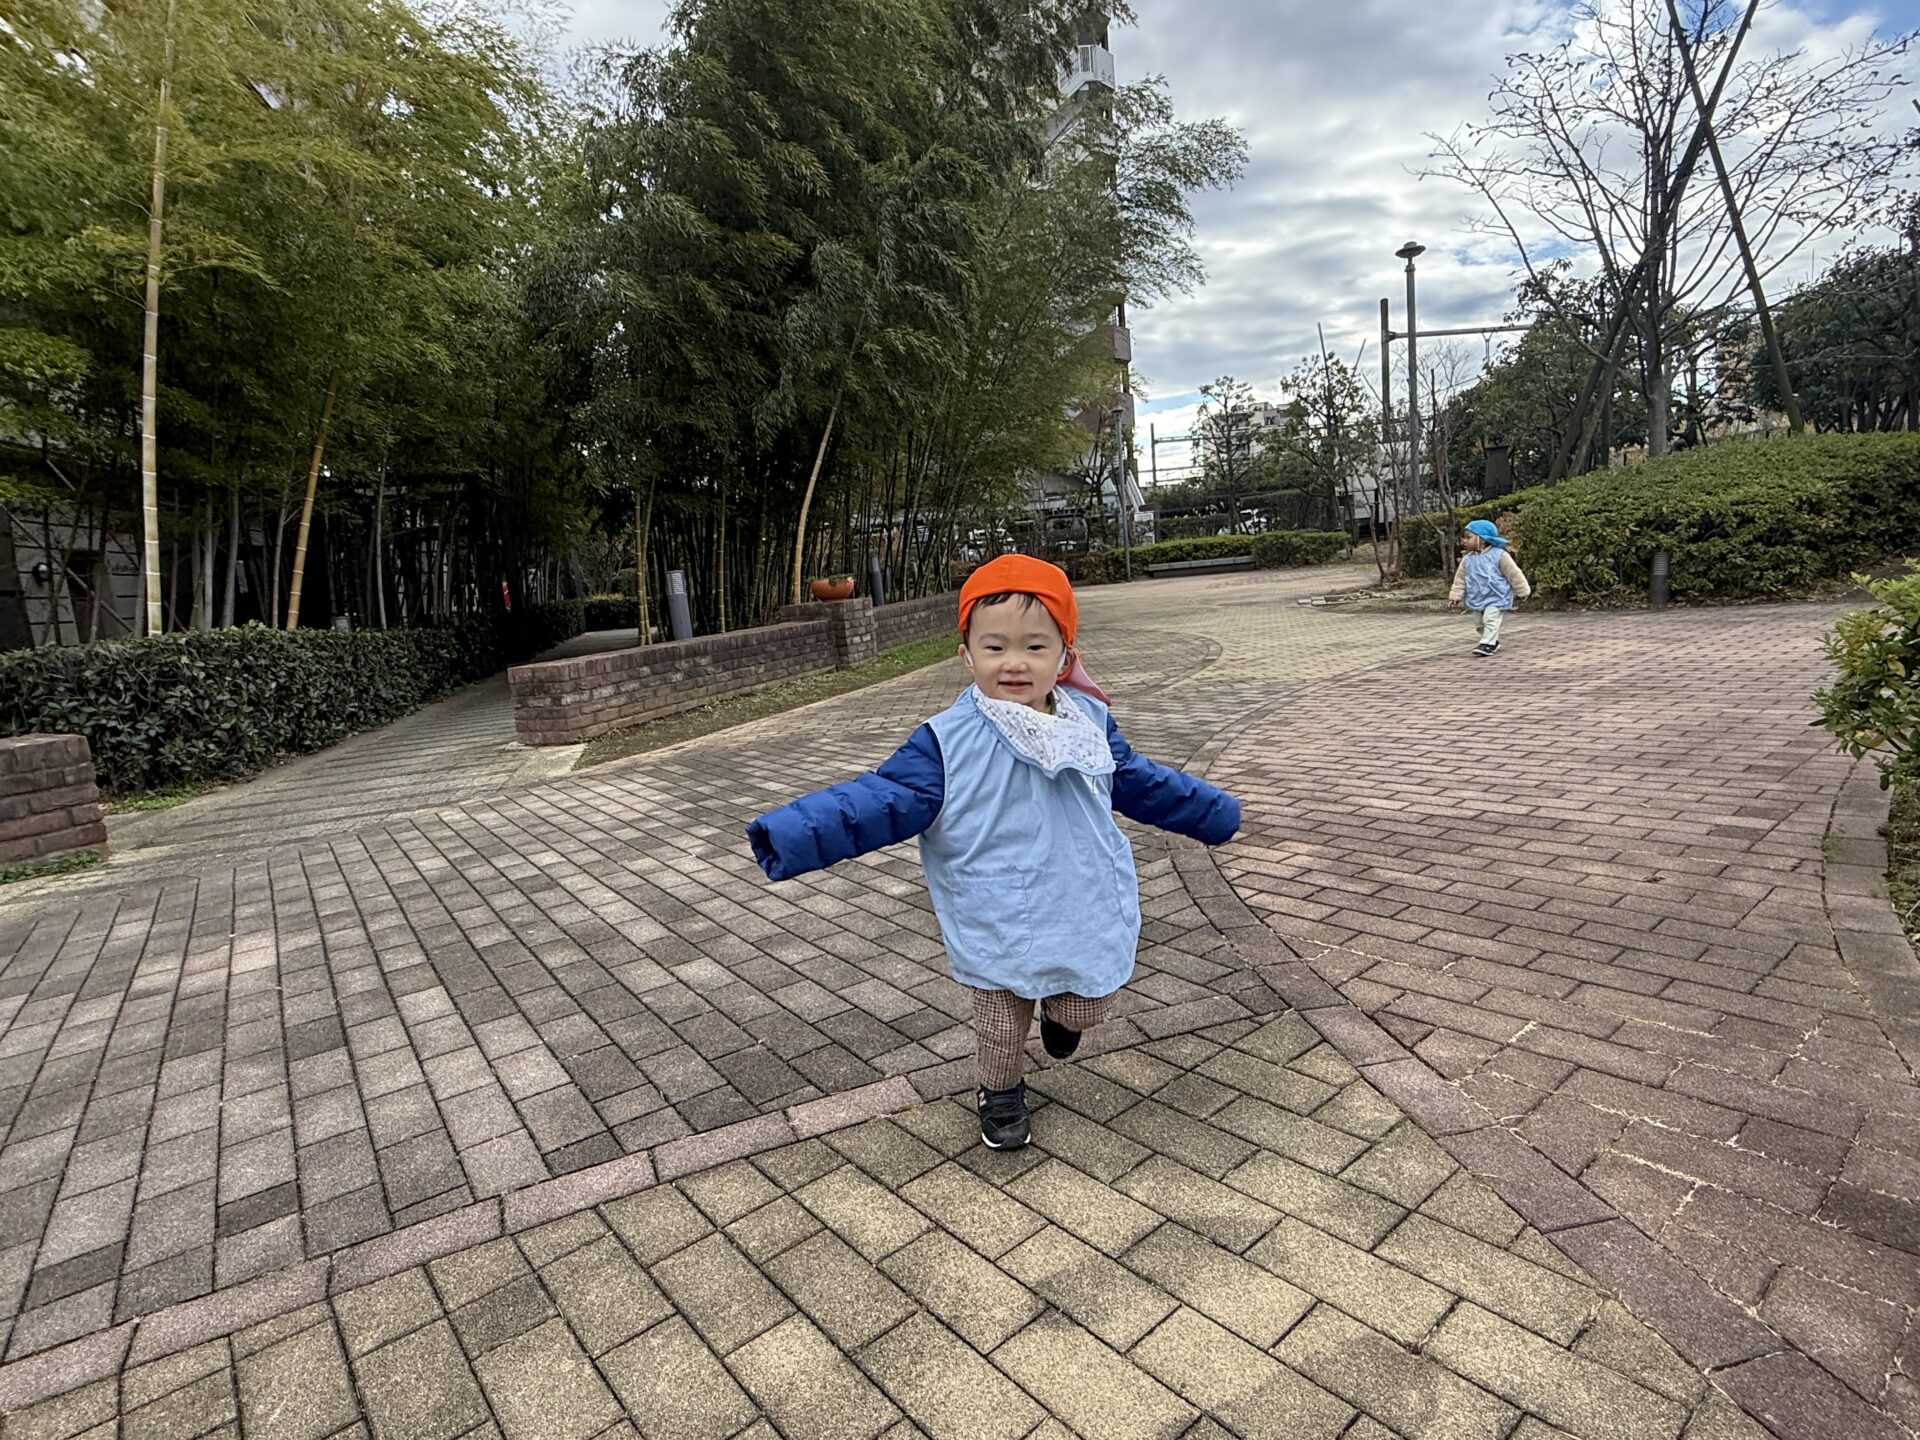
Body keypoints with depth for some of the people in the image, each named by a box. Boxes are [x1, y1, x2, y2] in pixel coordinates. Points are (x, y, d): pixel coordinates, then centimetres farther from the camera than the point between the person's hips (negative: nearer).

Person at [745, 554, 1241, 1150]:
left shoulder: (1089, 722, -3)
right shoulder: (948, 743, -18)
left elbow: (1142, 782, 13)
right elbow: (879, 800, -23)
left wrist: (1215, 811, 24)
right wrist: (792, 836, -36)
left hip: (1088, 920, 3)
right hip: (997, 938, -3)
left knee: (1088, 1010, 20)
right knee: (1000, 1030, 16)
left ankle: (1061, 1010, 56)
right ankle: (1001, 1093, 48)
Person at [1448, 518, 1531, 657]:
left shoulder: (1499, 555, -14)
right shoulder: (1467, 559, 0)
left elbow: (1514, 574, -7)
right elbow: (1460, 579, 7)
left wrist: (1521, 592, -3)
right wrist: (1456, 596, 3)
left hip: (1496, 598, -6)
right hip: (1477, 599, 6)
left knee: (1490, 620, -18)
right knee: (1479, 623, 14)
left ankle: (1487, 644, -15)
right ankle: (1493, 641, 30)